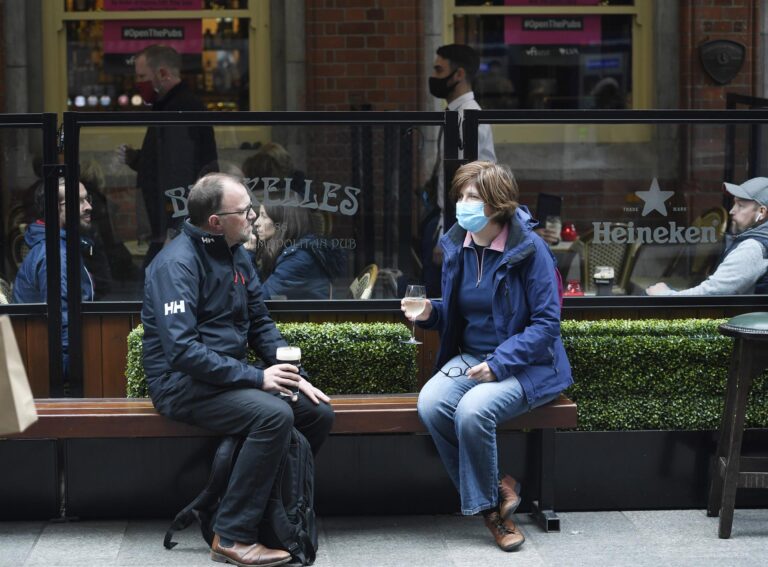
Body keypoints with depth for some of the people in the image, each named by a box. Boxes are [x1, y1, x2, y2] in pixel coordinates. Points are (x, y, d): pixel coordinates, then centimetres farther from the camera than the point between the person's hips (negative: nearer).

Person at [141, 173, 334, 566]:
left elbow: (261, 324, 15)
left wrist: (294, 375, -1)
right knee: (274, 415, -29)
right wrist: (255, 377, -26)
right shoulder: (177, 263, -18)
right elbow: (182, 350, -26)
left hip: (230, 376, 9)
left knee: (319, 412, -3)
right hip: (183, 382, -9)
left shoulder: (236, 255, 9)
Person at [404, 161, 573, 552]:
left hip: (526, 365, -6)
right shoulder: (456, 246, 4)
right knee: (430, 404, -24)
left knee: (473, 410, -33)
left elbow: (546, 322, -14)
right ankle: (496, 491, -7)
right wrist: (430, 314, -6)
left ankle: (487, 502, -6)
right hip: (470, 356, 6)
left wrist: (499, 363, -22)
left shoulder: (528, 248, -14)